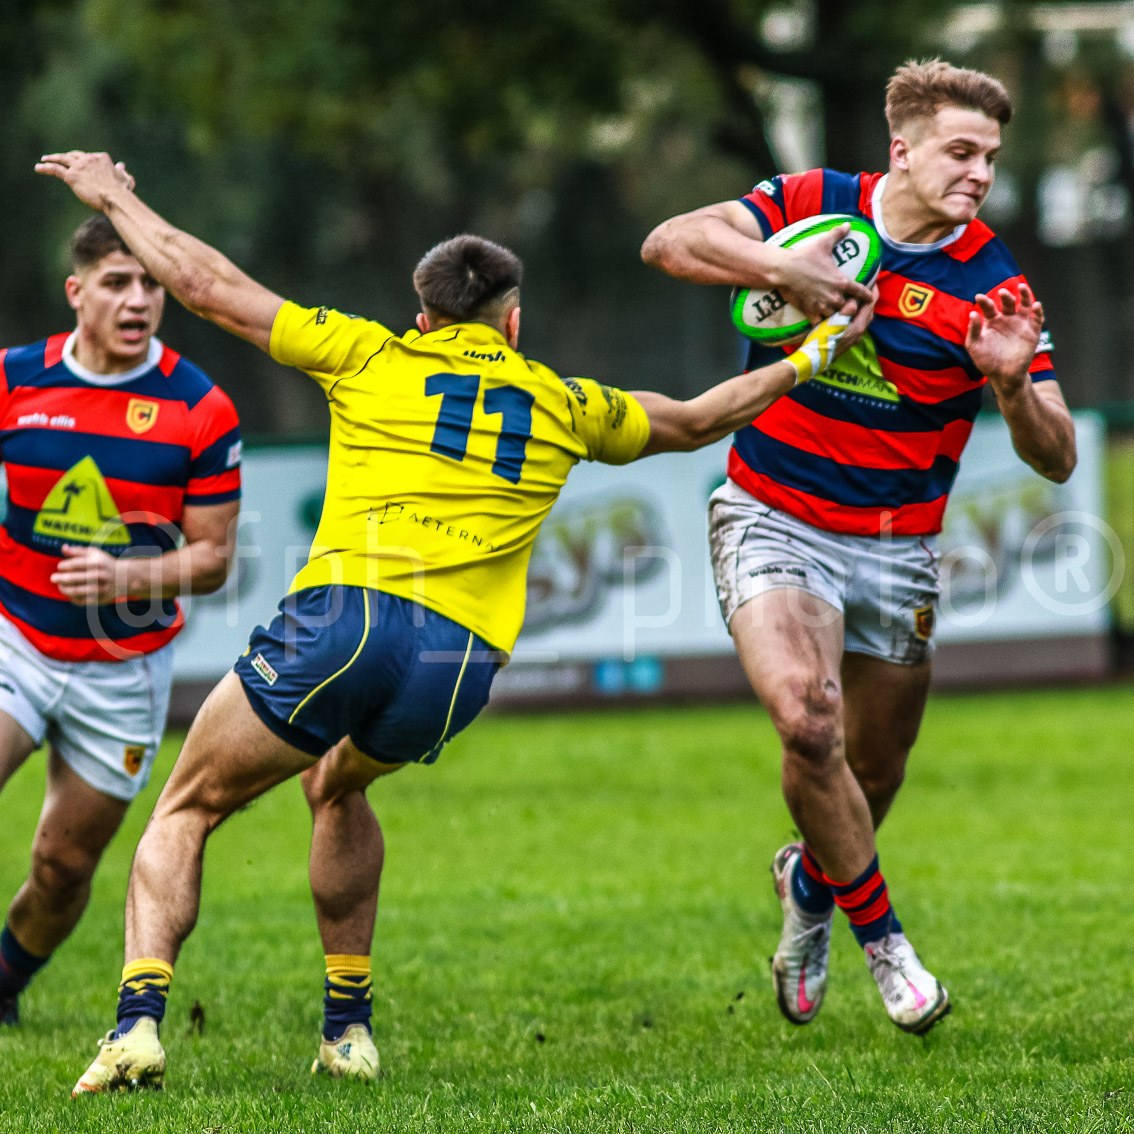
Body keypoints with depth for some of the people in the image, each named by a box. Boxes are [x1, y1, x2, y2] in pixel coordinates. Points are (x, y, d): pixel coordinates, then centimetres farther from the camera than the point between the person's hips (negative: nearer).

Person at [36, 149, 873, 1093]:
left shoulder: (371, 358, 15)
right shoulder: (564, 407, 22)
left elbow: (210, 287, 16)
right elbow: (697, 421, 37)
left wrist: (115, 198, 30)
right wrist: (811, 356, 51)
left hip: (340, 620, -3)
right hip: (459, 668, 3)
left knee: (187, 810, 12)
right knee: (337, 784, 35)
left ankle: (140, 1016, -10)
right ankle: (349, 1027, 30)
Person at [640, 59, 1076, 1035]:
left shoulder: (994, 287, -10)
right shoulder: (815, 206, -8)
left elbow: (1055, 459, -12)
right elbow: (670, 243, -14)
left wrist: (1012, 383, -33)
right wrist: (781, 267, -29)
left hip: (896, 548, 2)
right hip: (774, 523, -2)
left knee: (873, 776, 13)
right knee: (809, 720, -25)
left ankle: (811, 883, 47)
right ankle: (880, 936, -6)